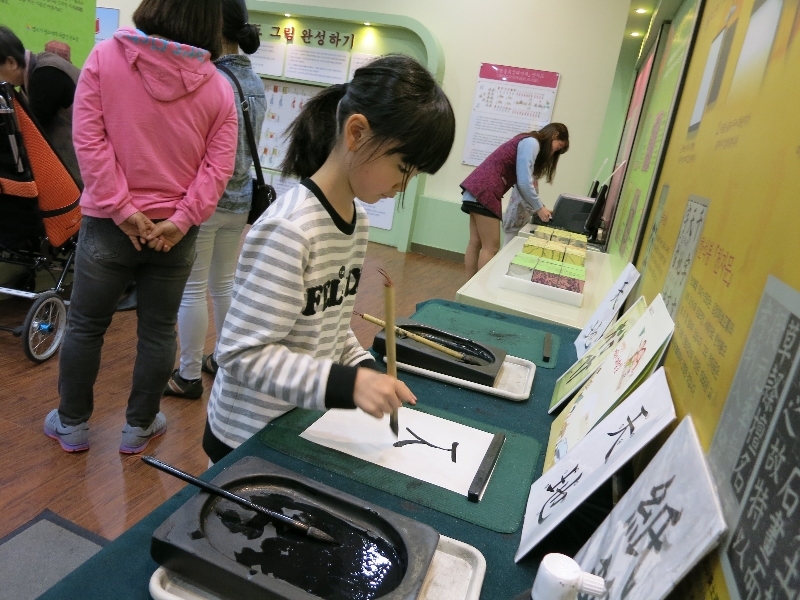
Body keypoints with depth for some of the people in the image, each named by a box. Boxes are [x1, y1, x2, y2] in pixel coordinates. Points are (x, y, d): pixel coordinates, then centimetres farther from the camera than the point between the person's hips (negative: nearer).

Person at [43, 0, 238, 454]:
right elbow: (218, 167, -8)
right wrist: (181, 220, -9)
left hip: (110, 224, -1)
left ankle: (72, 424, 30)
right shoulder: (219, 87, 0)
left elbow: (88, 138, -11)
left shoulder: (104, 57, -3)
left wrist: (120, 209, -11)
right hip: (175, 231, 1)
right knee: (159, 330, 13)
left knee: (86, 325, 15)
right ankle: (139, 426, 26)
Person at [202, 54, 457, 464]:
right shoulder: (289, 231, -27)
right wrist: (346, 384, -33)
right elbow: (240, 353, -26)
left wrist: (366, 371, -5)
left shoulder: (358, 219, 0)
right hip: (249, 439, -7)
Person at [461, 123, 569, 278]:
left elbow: (520, 182, 21)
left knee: (476, 243, 9)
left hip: (478, 188, 10)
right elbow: (524, 182, -13)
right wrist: (539, 208, -2)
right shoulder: (532, 143, -5)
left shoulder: (528, 143, 25)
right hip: (485, 191, -10)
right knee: (491, 247, -6)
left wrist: (532, 208, 16)